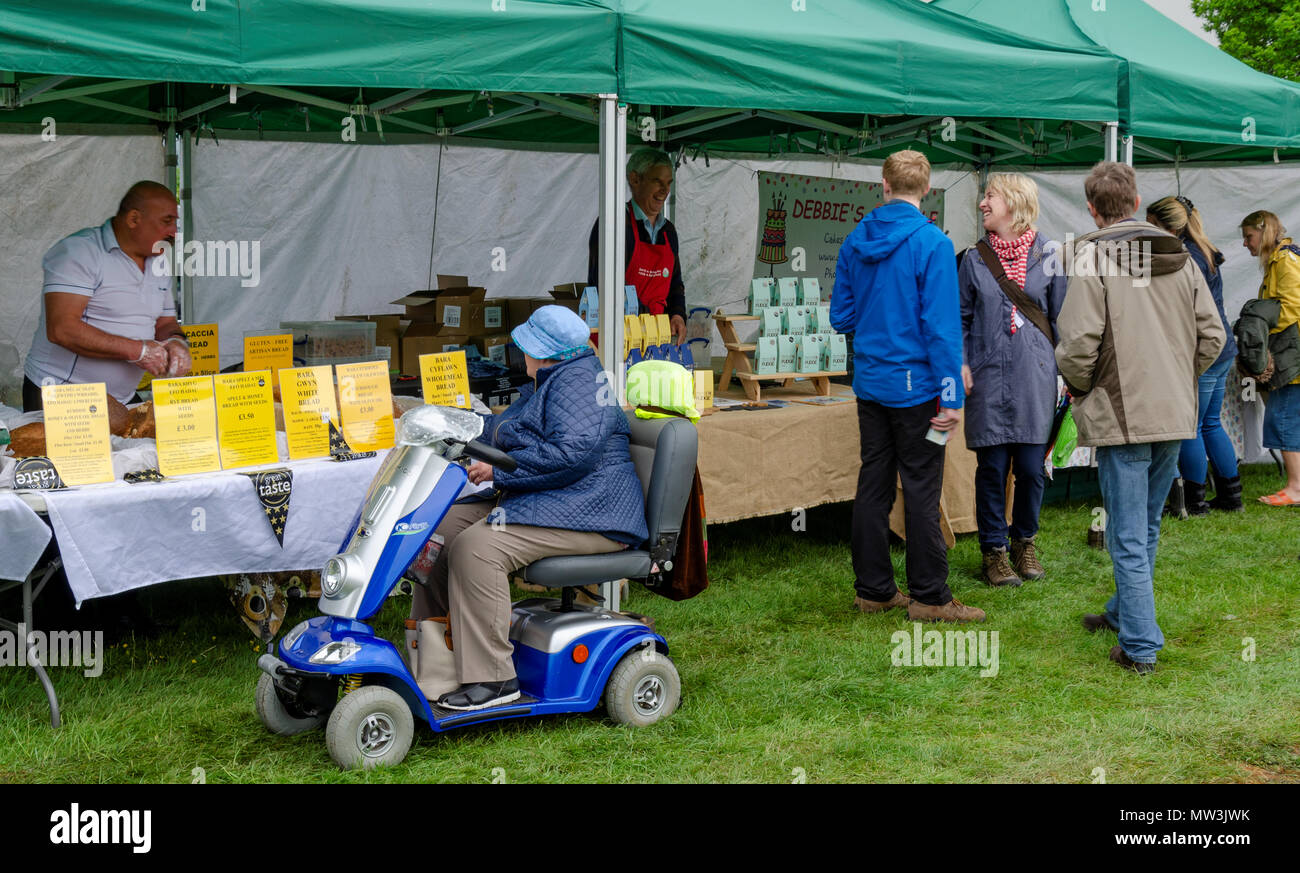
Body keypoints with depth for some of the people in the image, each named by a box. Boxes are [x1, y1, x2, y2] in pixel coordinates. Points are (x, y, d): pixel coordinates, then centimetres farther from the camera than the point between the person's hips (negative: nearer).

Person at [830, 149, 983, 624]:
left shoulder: (855, 241, 5)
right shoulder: (932, 243, -13)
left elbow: (841, 318, 10)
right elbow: (942, 326, -17)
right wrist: (951, 396, -15)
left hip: (869, 383, 6)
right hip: (915, 384, -6)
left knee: (873, 484, 11)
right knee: (921, 490, 0)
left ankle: (873, 589, 18)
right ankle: (929, 596, 6)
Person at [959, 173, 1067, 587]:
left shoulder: (1047, 256, 3)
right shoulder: (975, 259, 5)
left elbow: (1061, 316, 8)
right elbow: (961, 317, 8)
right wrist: (959, 363, -4)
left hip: (1034, 376, 0)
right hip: (988, 378, 0)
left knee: (1031, 467, 3)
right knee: (992, 467, 2)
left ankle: (1025, 541, 23)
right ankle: (994, 549, 13)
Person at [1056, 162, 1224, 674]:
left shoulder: (1093, 257, -11)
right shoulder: (1180, 257, 8)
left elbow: (1079, 342, -18)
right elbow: (1212, 335, 9)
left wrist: (1076, 384, 1)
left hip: (1122, 415, -6)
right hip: (1174, 416, 6)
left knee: (1128, 536, -1)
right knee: (1146, 527, 20)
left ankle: (1140, 645, 0)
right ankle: (1124, 612, 37)